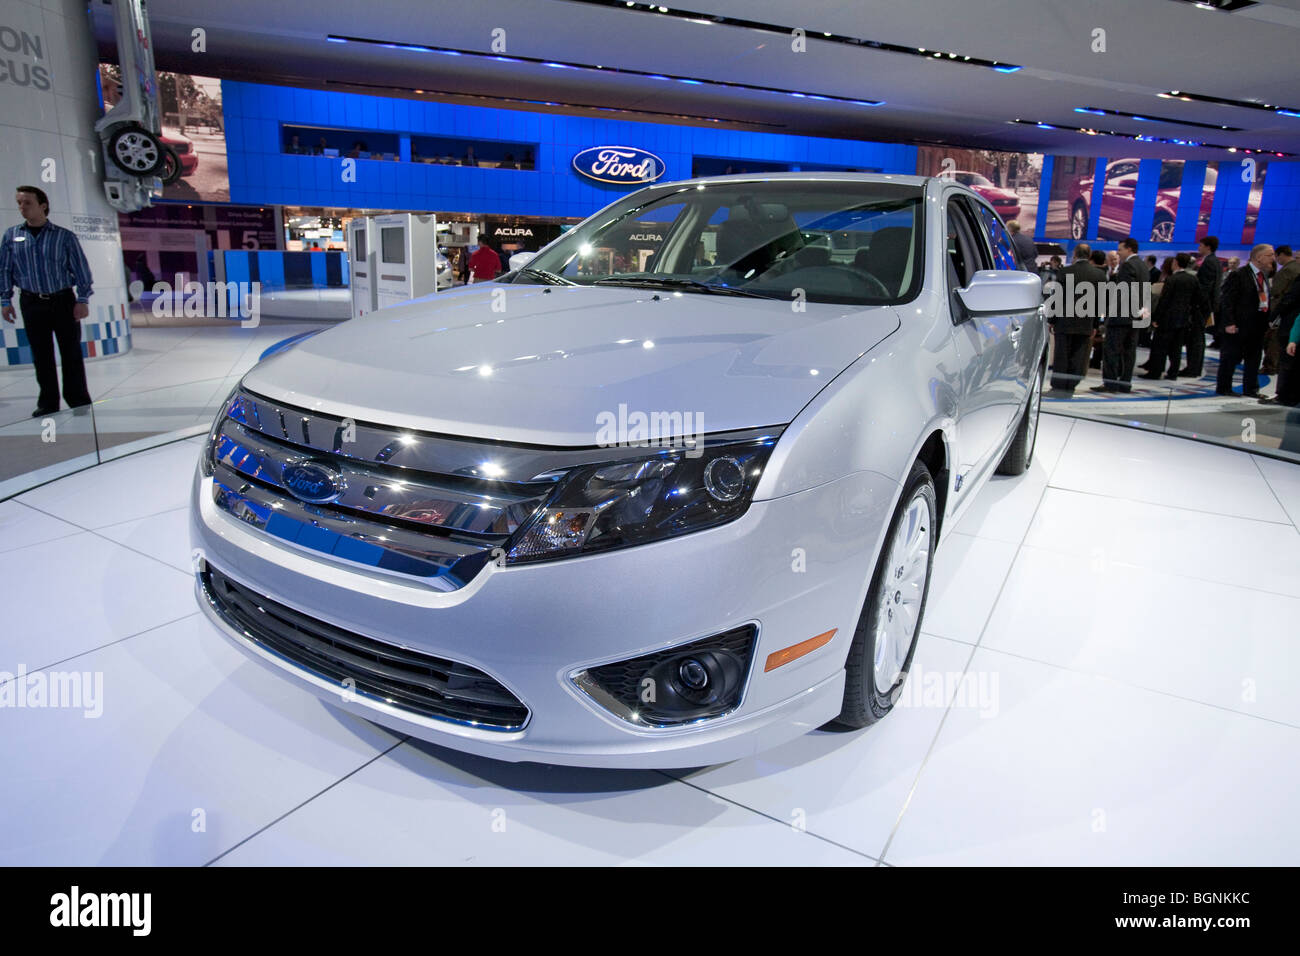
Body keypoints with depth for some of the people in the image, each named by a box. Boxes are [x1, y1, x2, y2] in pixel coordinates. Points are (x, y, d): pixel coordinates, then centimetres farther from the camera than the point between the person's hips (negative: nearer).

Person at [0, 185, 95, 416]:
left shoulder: (64, 236, 0)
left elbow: (81, 269, 0)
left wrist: (82, 300, -7)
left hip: (63, 301, -2)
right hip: (32, 303, 2)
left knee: (71, 353, 1)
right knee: (41, 355, 6)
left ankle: (79, 401, 11)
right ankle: (48, 403, 15)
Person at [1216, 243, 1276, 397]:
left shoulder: (1263, 275, 13)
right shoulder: (1238, 275, -11)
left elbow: (1265, 299, 17)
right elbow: (1227, 301, -15)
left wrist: (1268, 319, 8)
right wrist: (1229, 323, -20)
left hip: (1258, 325, 8)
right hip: (1239, 325, -8)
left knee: (1254, 358, 11)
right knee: (1230, 357, 1)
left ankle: (1250, 389, 19)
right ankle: (1223, 388, 11)